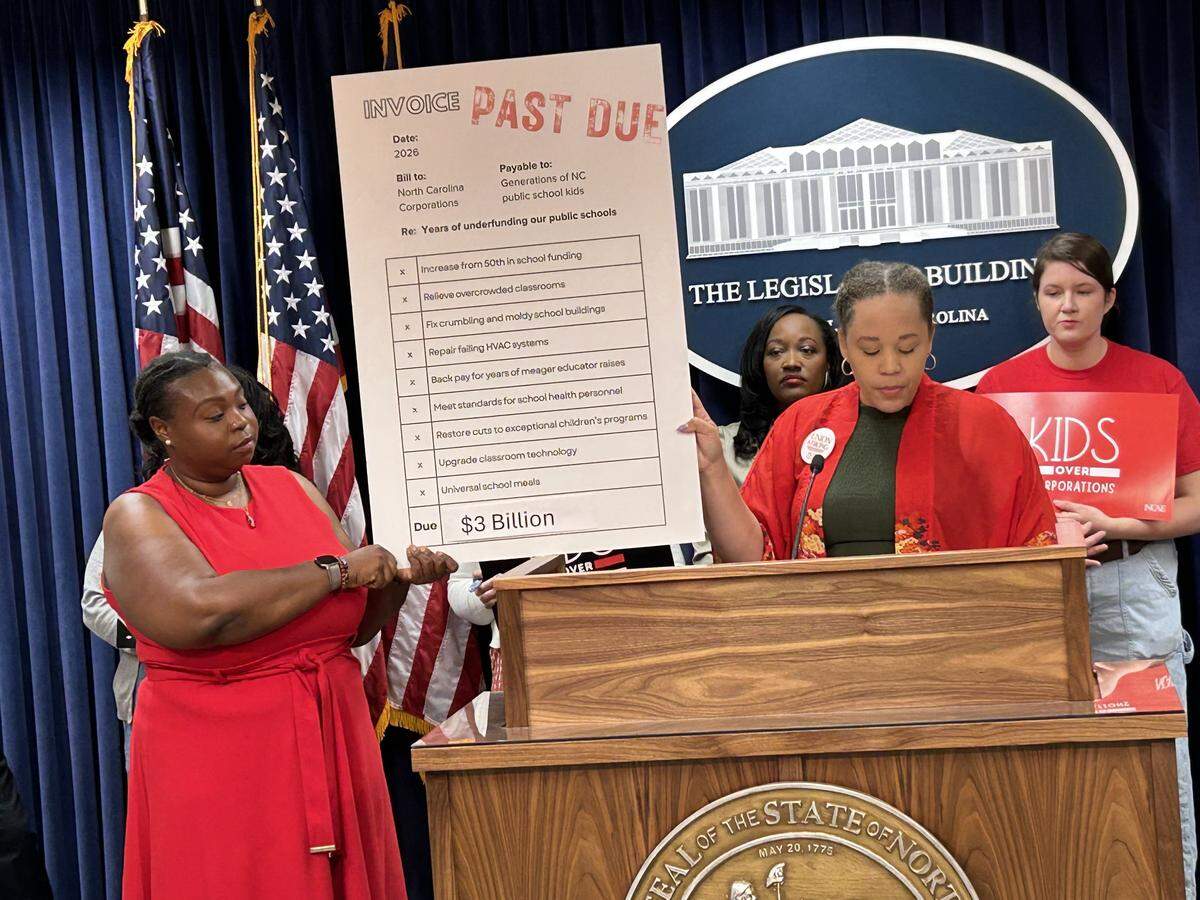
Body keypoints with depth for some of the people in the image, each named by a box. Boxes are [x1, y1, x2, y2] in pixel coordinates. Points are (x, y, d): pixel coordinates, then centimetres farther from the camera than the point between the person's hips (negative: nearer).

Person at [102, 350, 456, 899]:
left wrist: (397, 578, -8)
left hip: (336, 751, 5)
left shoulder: (292, 488, 8)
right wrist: (336, 570, -18)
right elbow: (201, 615, -27)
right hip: (217, 768, -5)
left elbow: (355, 628, 13)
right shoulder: (138, 515, -7)